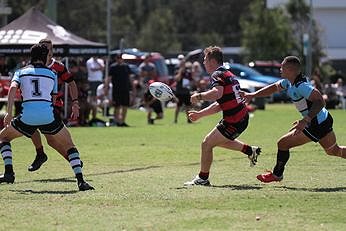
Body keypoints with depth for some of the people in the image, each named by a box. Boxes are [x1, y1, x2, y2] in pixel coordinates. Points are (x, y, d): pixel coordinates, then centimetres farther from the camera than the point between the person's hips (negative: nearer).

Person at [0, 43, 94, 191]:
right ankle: (80, 181, -1)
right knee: (69, 144, 15)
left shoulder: (21, 72, 17)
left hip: (27, 116, 0)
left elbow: (13, 88, -2)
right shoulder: (52, 74, 19)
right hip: (48, 115, 0)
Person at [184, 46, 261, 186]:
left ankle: (202, 178, 6)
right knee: (219, 141, 31)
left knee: (207, 144, -3)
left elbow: (217, 93, -37)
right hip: (242, 117, 10)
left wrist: (199, 96, -25)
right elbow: (220, 104, 21)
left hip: (233, 121, -10)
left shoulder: (217, 75, -14)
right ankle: (250, 151, 33)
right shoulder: (227, 74, 18)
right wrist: (200, 114, 20)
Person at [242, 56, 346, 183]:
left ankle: (277, 175, 19)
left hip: (316, 126, -10)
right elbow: (274, 87, 19)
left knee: (283, 143, 0)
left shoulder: (301, 86, -26)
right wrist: (252, 95, 11)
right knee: (334, 151, 25)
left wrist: (305, 120, -40)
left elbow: (320, 101, -34)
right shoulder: (289, 82, 3)